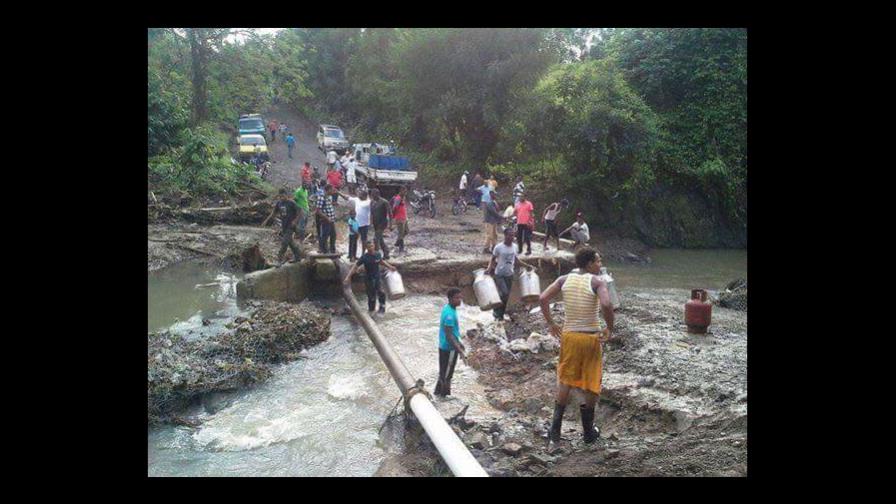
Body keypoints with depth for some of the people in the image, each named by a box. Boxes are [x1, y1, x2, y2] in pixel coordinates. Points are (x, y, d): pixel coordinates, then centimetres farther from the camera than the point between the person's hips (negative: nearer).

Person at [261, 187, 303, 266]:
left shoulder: (291, 203, -14)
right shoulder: (279, 203, 2)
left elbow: (299, 212, -9)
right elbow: (274, 212, 12)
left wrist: (295, 221, -14)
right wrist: (266, 221, 9)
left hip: (290, 226, -6)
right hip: (283, 226, 6)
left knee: (284, 242, -9)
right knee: (290, 241, 14)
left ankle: (280, 260, -4)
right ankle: (298, 256, 28)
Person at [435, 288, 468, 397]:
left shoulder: (448, 309, 6)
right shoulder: (449, 314, -25)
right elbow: (449, 336, -27)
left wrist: (459, 344, 25)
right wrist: (460, 351, -27)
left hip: (445, 347, 10)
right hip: (449, 349, -10)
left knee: (444, 373, 22)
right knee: (446, 375, 5)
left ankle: (438, 392, 35)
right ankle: (444, 395, 17)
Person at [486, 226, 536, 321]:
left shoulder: (514, 247, 1)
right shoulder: (498, 247, -14)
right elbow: (492, 259, -5)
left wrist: (527, 265, 12)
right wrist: (489, 268, -22)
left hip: (509, 275, 5)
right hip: (499, 274, -5)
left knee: (506, 296, 9)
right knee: (504, 293, -17)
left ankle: (500, 314, 23)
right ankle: (496, 311, 4)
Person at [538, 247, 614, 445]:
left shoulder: (565, 279, 1)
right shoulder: (597, 281, -11)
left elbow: (543, 299, -6)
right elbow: (606, 305, -27)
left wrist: (550, 323, 3)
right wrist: (610, 329, -12)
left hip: (569, 335, 3)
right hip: (591, 337, -3)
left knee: (565, 380, 17)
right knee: (592, 384, 13)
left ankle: (555, 429, 14)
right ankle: (588, 432, 23)